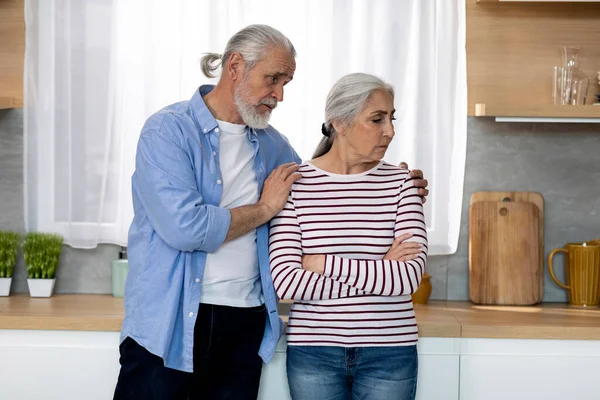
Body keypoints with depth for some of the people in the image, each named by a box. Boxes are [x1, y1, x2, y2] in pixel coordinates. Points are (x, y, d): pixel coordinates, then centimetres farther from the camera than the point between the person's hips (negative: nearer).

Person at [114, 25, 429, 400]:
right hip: (167, 325, -5)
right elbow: (184, 226, -22)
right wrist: (265, 208, -9)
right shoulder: (168, 130, -9)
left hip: (245, 326, 5)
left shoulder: (272, 144, 11)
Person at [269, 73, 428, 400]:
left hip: (390, 351, 1)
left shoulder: (400, 183, 0)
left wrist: (324, 264, -14)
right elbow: (286, 282, -15)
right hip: (313, 350, -1)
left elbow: (411, 274, -12)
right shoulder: (295, 184, -5)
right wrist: (381, 274, -14)